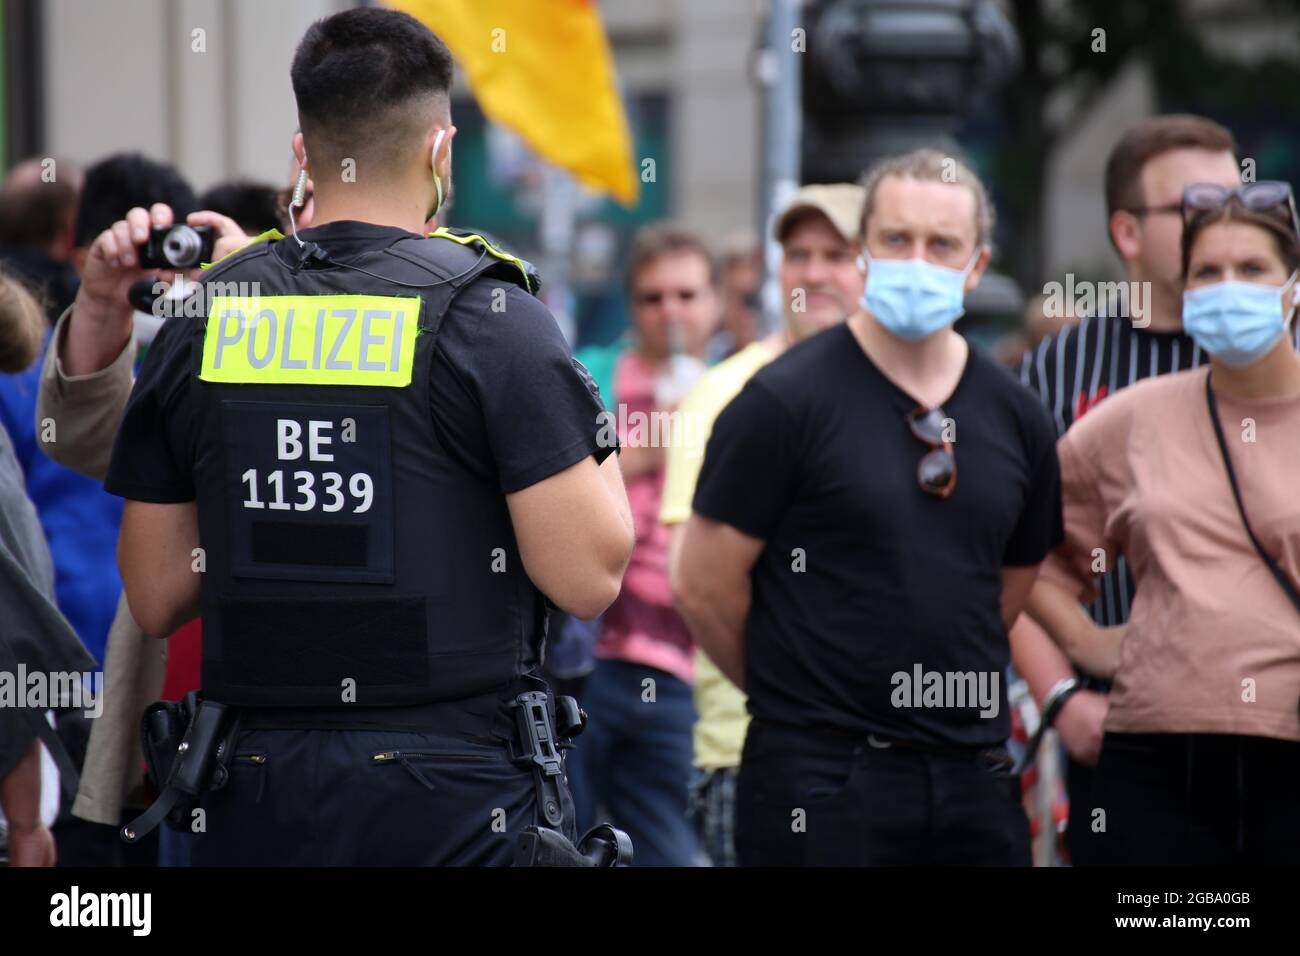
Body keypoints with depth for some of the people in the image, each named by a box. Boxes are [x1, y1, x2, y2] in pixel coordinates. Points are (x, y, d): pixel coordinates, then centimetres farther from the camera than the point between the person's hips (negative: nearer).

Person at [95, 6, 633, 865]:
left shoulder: (202, 319, 4)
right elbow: (588, 578, -12)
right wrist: (597, 433, 7)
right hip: (457, 794, -4)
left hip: (256, 799, 4)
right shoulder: (490, 313, -9)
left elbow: (157, 600, 8)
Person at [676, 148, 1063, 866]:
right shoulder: (785, 401, -7)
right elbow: (705, 585, -6)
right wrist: (790, 693, 6)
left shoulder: (1014, 416, 9)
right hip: (822, 778, -5)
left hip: (974, 778, 5)